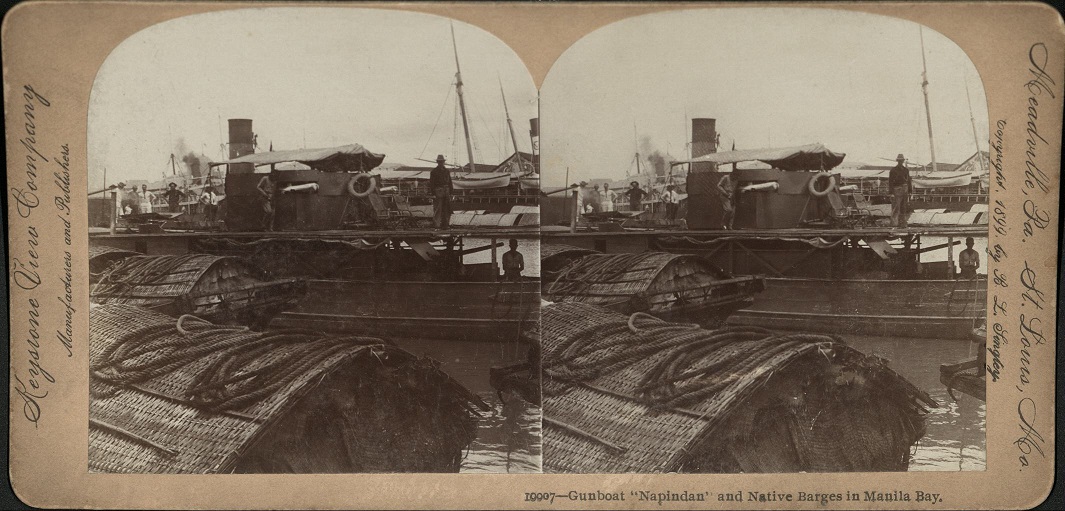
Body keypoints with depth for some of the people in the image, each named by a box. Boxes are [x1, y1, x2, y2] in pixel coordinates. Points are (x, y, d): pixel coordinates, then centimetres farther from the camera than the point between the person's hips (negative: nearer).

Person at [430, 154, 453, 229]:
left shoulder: (447, 171, 15)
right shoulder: (433, 172, 0)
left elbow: (450, 182, 18)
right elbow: (431, 183, -4)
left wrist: (450, 192, 11)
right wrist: (433, 194, -12)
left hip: (446, 192, 5)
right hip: (438, 191, -5)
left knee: (447, 209, 5)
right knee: (438, 209, -6)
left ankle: (445, 224, 11)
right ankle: (437, 225, -4)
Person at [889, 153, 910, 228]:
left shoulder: (906, 170, 13)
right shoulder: (893, 170, -2)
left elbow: (908, 181, 17)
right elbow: (890, 182, -5)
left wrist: (909, 192, 11)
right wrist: (891, 193, -12)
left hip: (905, 190, 5)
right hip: (897, 190, -5)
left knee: (903, 208, 6)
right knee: (896, 207, -10)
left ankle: (902, 223, 9)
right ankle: (894, 222, -10)